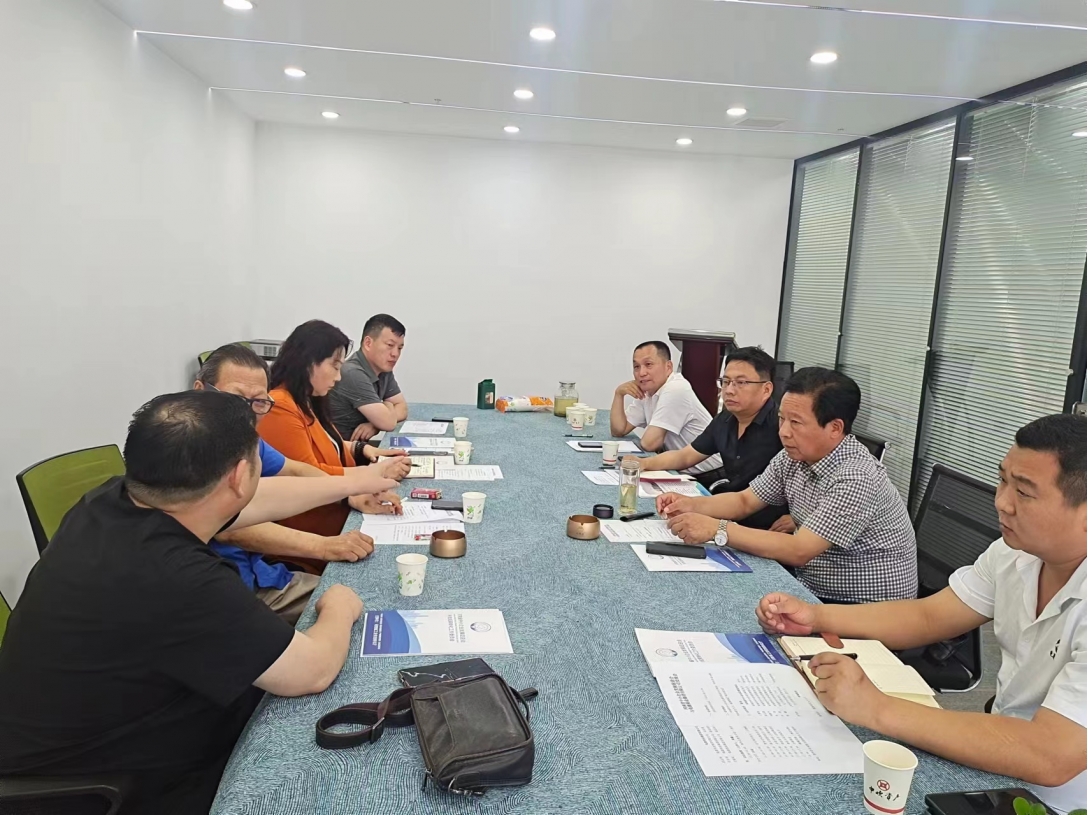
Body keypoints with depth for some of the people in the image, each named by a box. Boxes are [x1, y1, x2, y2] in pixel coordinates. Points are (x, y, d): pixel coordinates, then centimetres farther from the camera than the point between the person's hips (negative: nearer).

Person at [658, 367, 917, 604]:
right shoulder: (794, 456, -3)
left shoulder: (856, 478, -27)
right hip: (813, 588, 7)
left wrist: (717, 529, -30)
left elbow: (798, 551, -29)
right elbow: (745, 501, 7)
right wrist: (692, 505, -10)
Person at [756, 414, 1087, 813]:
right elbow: (928, 617, 3)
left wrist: (877, 709, -35)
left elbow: (1052, 757, -34)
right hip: (1000, 764, 6)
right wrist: (815, 617, -8)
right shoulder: (1018, 549, -5)